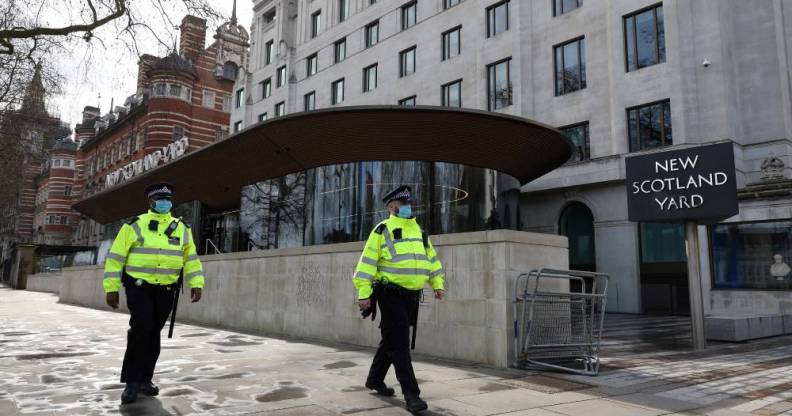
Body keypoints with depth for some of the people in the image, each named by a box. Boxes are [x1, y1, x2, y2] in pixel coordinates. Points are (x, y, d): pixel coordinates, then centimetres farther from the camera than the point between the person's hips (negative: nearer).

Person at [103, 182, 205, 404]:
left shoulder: (181, 229, 9)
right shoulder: (134, 226, -1)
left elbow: (191, 259, 10)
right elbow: (115, 257, -1)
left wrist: (196, 284, -1)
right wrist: (111, 288, -5)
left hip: (165, 291, 4)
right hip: (139, 287, -4)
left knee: (153, 334, 10)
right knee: (141, 329, -16)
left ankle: (144, 379, 22)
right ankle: (131, 382, -5)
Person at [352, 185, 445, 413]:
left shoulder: (419, 231, 16)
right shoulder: (383, 230, -4)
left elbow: (431, 259, 21)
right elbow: (367, 261, -8)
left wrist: (438, 284, 11)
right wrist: (363, 293, -14)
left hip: (411, 296, 7)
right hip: (390, 295, -7)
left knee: (391, 340, 17)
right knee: (399, 344, -9)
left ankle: (375, 380, 33)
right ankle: (411, 394, -6)